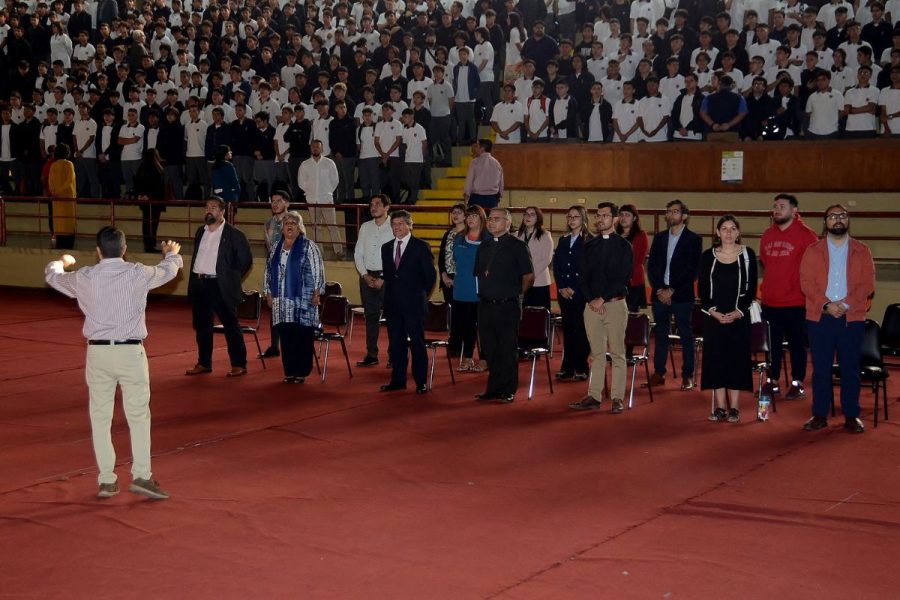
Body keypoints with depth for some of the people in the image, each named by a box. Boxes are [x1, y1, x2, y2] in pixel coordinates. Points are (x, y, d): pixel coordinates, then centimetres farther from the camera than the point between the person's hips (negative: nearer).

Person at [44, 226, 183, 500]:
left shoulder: (84, 278, -1)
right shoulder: (138, 274, -5)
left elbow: (52, 275, 20)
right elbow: (167, 271, 16)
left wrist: (61, 262, 44)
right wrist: (172, 254, 40)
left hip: (98, 352, 2)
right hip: (130, 352, -2)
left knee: (100, 418, 9)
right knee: (139, 416, 5)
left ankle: (106, 480, 11)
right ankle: (141, 475, -1)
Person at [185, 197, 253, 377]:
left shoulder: (234, 235, -6)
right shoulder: (200, 232, 13)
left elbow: (246, 260, -3)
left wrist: (230, 279, -2)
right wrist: (194, 279, 13)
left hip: (219, 286, -6)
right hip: (198, 284, 6)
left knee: (231, 326, -1)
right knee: (201, 326, 12)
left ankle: (239, 364, 4)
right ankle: (204, 363, 21)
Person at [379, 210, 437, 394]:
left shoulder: (421, 247, -3)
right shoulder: (386, 248, 13)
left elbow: (431, 274, -2)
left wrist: (421, 295, 2)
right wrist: (390, 294, 11)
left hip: (414, 303, -5)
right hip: (393, 303, 5)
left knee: (417, 343, -2)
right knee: (396, 343, 8)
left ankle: (421, 382, 3)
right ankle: (398, 380, 16)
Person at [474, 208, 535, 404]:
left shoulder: (516, 246, -4)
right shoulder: (484, 247, 13)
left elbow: (529, 276, -2)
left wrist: (516, 293, 6)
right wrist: (484, 292, 14)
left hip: (508, 306, -5)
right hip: (485, 305, 5)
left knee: (507, 350, -1)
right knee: (490, 349, 8)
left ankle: (507, 392, 6)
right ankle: (494, 389, 17)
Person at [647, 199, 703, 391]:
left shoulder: (693, 240, 0)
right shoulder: (659, 238, 13)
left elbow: (692, 271, -7)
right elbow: (651, 266, 8)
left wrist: (672, 290, -11)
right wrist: (659, 289, -5)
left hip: (682, 295, -4)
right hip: (660, 293, 4)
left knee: (686, 335, 0)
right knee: (660, 334, 6)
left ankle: (688, 375, 3)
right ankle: (659, 373, 12)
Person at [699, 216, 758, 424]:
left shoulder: (747, 255, 1)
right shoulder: (708, 256, 4)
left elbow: (751, 288, 0)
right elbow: (702, 289, 4)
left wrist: (738, 312, -11)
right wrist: (713, 311, -9)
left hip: (738, 315, -1)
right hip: (713, 316, 1)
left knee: (737, 358, 0)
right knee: (715, 358, 1)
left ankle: (733, 408, 6)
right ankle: (720, 407, 6)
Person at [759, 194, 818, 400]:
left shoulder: (806, 235, -9)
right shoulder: (768, 235, 8)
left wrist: (803, 287, -6)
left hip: (795, 302, -5)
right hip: (770, 301, 5)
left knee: (797, 344, 4)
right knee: (773, 344, 12)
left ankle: (797, 384, 12)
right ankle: (773, 382, 21)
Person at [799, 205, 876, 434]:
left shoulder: (862, 251, 8)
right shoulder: (813, 251, 8)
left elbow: (867, 284, 0)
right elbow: (806, 282, -2)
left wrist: (845, 304, -14)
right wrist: (826, 304, -15)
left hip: (852, 318, 0)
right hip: (820, 318, 0)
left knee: (850, 368, 3)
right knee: (821, 368, 3)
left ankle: (851, 416, 10)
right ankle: (820, 415, 10)